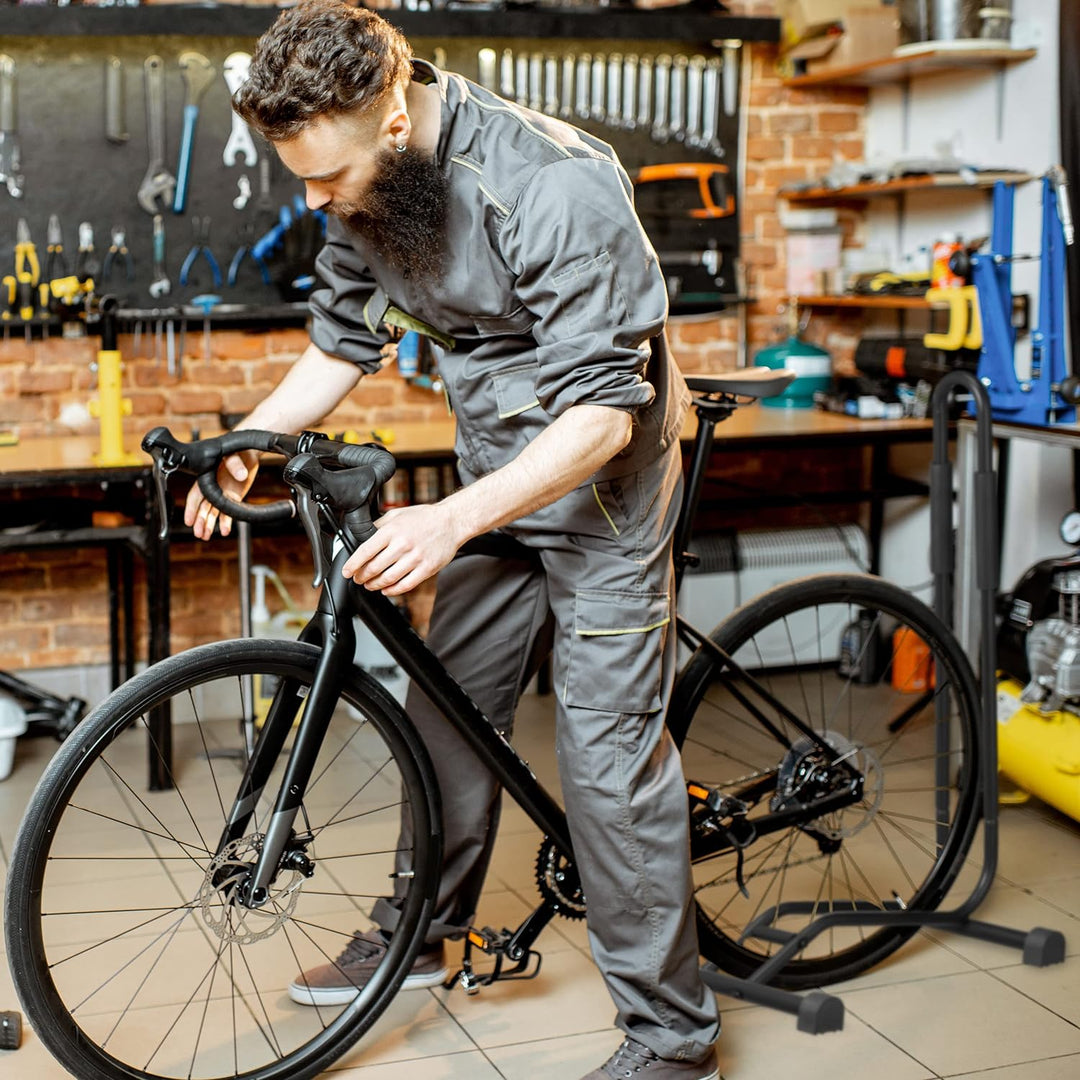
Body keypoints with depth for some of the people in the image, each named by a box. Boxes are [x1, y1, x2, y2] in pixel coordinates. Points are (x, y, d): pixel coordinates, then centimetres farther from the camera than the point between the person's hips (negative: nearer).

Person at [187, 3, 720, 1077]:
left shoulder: (557, 186, -30)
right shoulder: (366, 191, -6)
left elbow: (601, 412, -31)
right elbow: (342, 345, 8)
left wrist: (453, 520, -40)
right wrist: (242, 443, -7)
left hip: (600, 479, -7)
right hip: (497, 476, 7)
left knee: (607, 750, -8)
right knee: (449, 706, 15)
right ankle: (420, 933, 37)